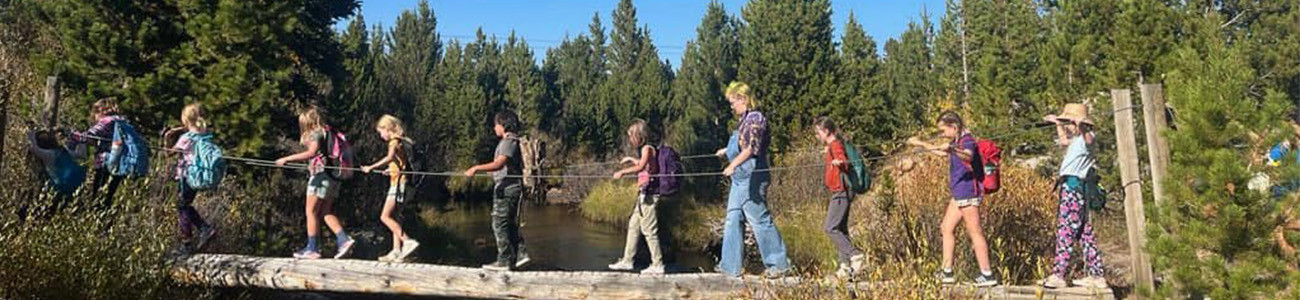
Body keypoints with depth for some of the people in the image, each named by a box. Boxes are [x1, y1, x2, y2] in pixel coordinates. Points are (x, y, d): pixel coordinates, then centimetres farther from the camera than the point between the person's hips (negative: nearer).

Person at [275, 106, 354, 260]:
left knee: (311, 212, -1)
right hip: (332, 177, 9)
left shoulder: (317, 133, -8)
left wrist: (287, 159, -21)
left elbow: (311, 153, -22)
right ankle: (344, 240, -1)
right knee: (326, 213, 11)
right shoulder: (327, 133, 18)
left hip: (321, 174, -9)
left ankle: (312, 249, 1)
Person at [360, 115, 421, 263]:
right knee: (392, 218, 9)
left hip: (398, 183, -10)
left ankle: (408, 241, -18)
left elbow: (390, 157, -31)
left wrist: (371, 167, -34)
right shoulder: (399, 142, 17)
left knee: (385, 217, -12)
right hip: (398, 182, 10)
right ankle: (397, 251, 7)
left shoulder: (394, 142, -11)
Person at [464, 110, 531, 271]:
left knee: (500, 224, -6)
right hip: (504, 188, 10)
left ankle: (504, 261, -2)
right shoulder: (508, 141, 17)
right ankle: (520, 254, 15)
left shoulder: (509, 142, -15)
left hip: (507, 189, -10)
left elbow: (499, 164, -28)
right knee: (510, 225, 13)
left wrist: (477, 168, -32)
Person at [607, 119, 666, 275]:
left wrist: (622, 172, -25)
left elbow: (641, 167, -28)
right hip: (644, 194, 10)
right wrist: (631, 160, 30)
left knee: (649, 230, -6)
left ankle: (657, 265, 1)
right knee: (633, 226, 14)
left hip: (648, 193, -10)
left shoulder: (647, 148, -12)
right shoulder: (645, 149, 15)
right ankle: (627, 261, 22)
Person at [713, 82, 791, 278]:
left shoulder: (755, 118, -13)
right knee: (733, 219, 11)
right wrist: (727, 151, 45)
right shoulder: (746, 119, 15)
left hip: (751, 178, -10)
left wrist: (733, 164, -37)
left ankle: (779, 264, 3)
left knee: (760, 219, -6)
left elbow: (752, 148, -25)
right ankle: (731, 265, 16)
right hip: (740, 177, 10)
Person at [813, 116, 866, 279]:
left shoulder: (836, 145, -11)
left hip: (841, 192, -11)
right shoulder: (832, 146, 18)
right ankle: (846, 266, 10)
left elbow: (845, 164, -26)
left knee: (830, 228, -14)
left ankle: (856, 256, -15)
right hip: (840, 192, 11)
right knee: (840, 229, 10)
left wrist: (839, 162, -45)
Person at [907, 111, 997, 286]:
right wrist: (921, 144, 40)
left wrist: (952, 149, -56)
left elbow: (968, 156, -38)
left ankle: (987, 275, -6)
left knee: (974, 232, -9)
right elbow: (942, 152, 37)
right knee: (946, 228, 12)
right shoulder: (957, 141, 16)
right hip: (959, 194, 10)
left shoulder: (966, 140, -14)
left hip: (968, 193, -10)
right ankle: (947, 273, 16)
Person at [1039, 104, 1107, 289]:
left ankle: (1058, 275, -15)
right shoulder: (1075, 141, 20)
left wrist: (1080, 125, -51)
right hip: (1076, 188, 11)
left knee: (1065, 231, -12)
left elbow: (1088, 138, -33)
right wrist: (1058, 125, 44)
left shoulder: (1084, 139, -9)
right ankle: (1096, 276, 15)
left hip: (1072, 187, -11)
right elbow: (1064, 141, 40)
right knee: (1085, 233, 11)